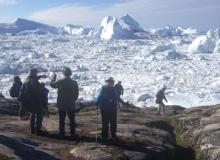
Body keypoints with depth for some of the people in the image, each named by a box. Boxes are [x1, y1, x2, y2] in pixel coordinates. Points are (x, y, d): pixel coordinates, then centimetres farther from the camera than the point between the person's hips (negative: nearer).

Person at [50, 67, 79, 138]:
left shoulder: (60, 82, -11)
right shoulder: (74, 83, -7)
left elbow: (52, 85, 8)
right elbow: (77, 94, 1)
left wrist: (54, 78, 22)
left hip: (61, 104, 0)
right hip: (71, 105, 1)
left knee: (62, 120, 11)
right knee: (72, 120, 8)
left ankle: (62, 133, 15)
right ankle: (72, 134, 10)